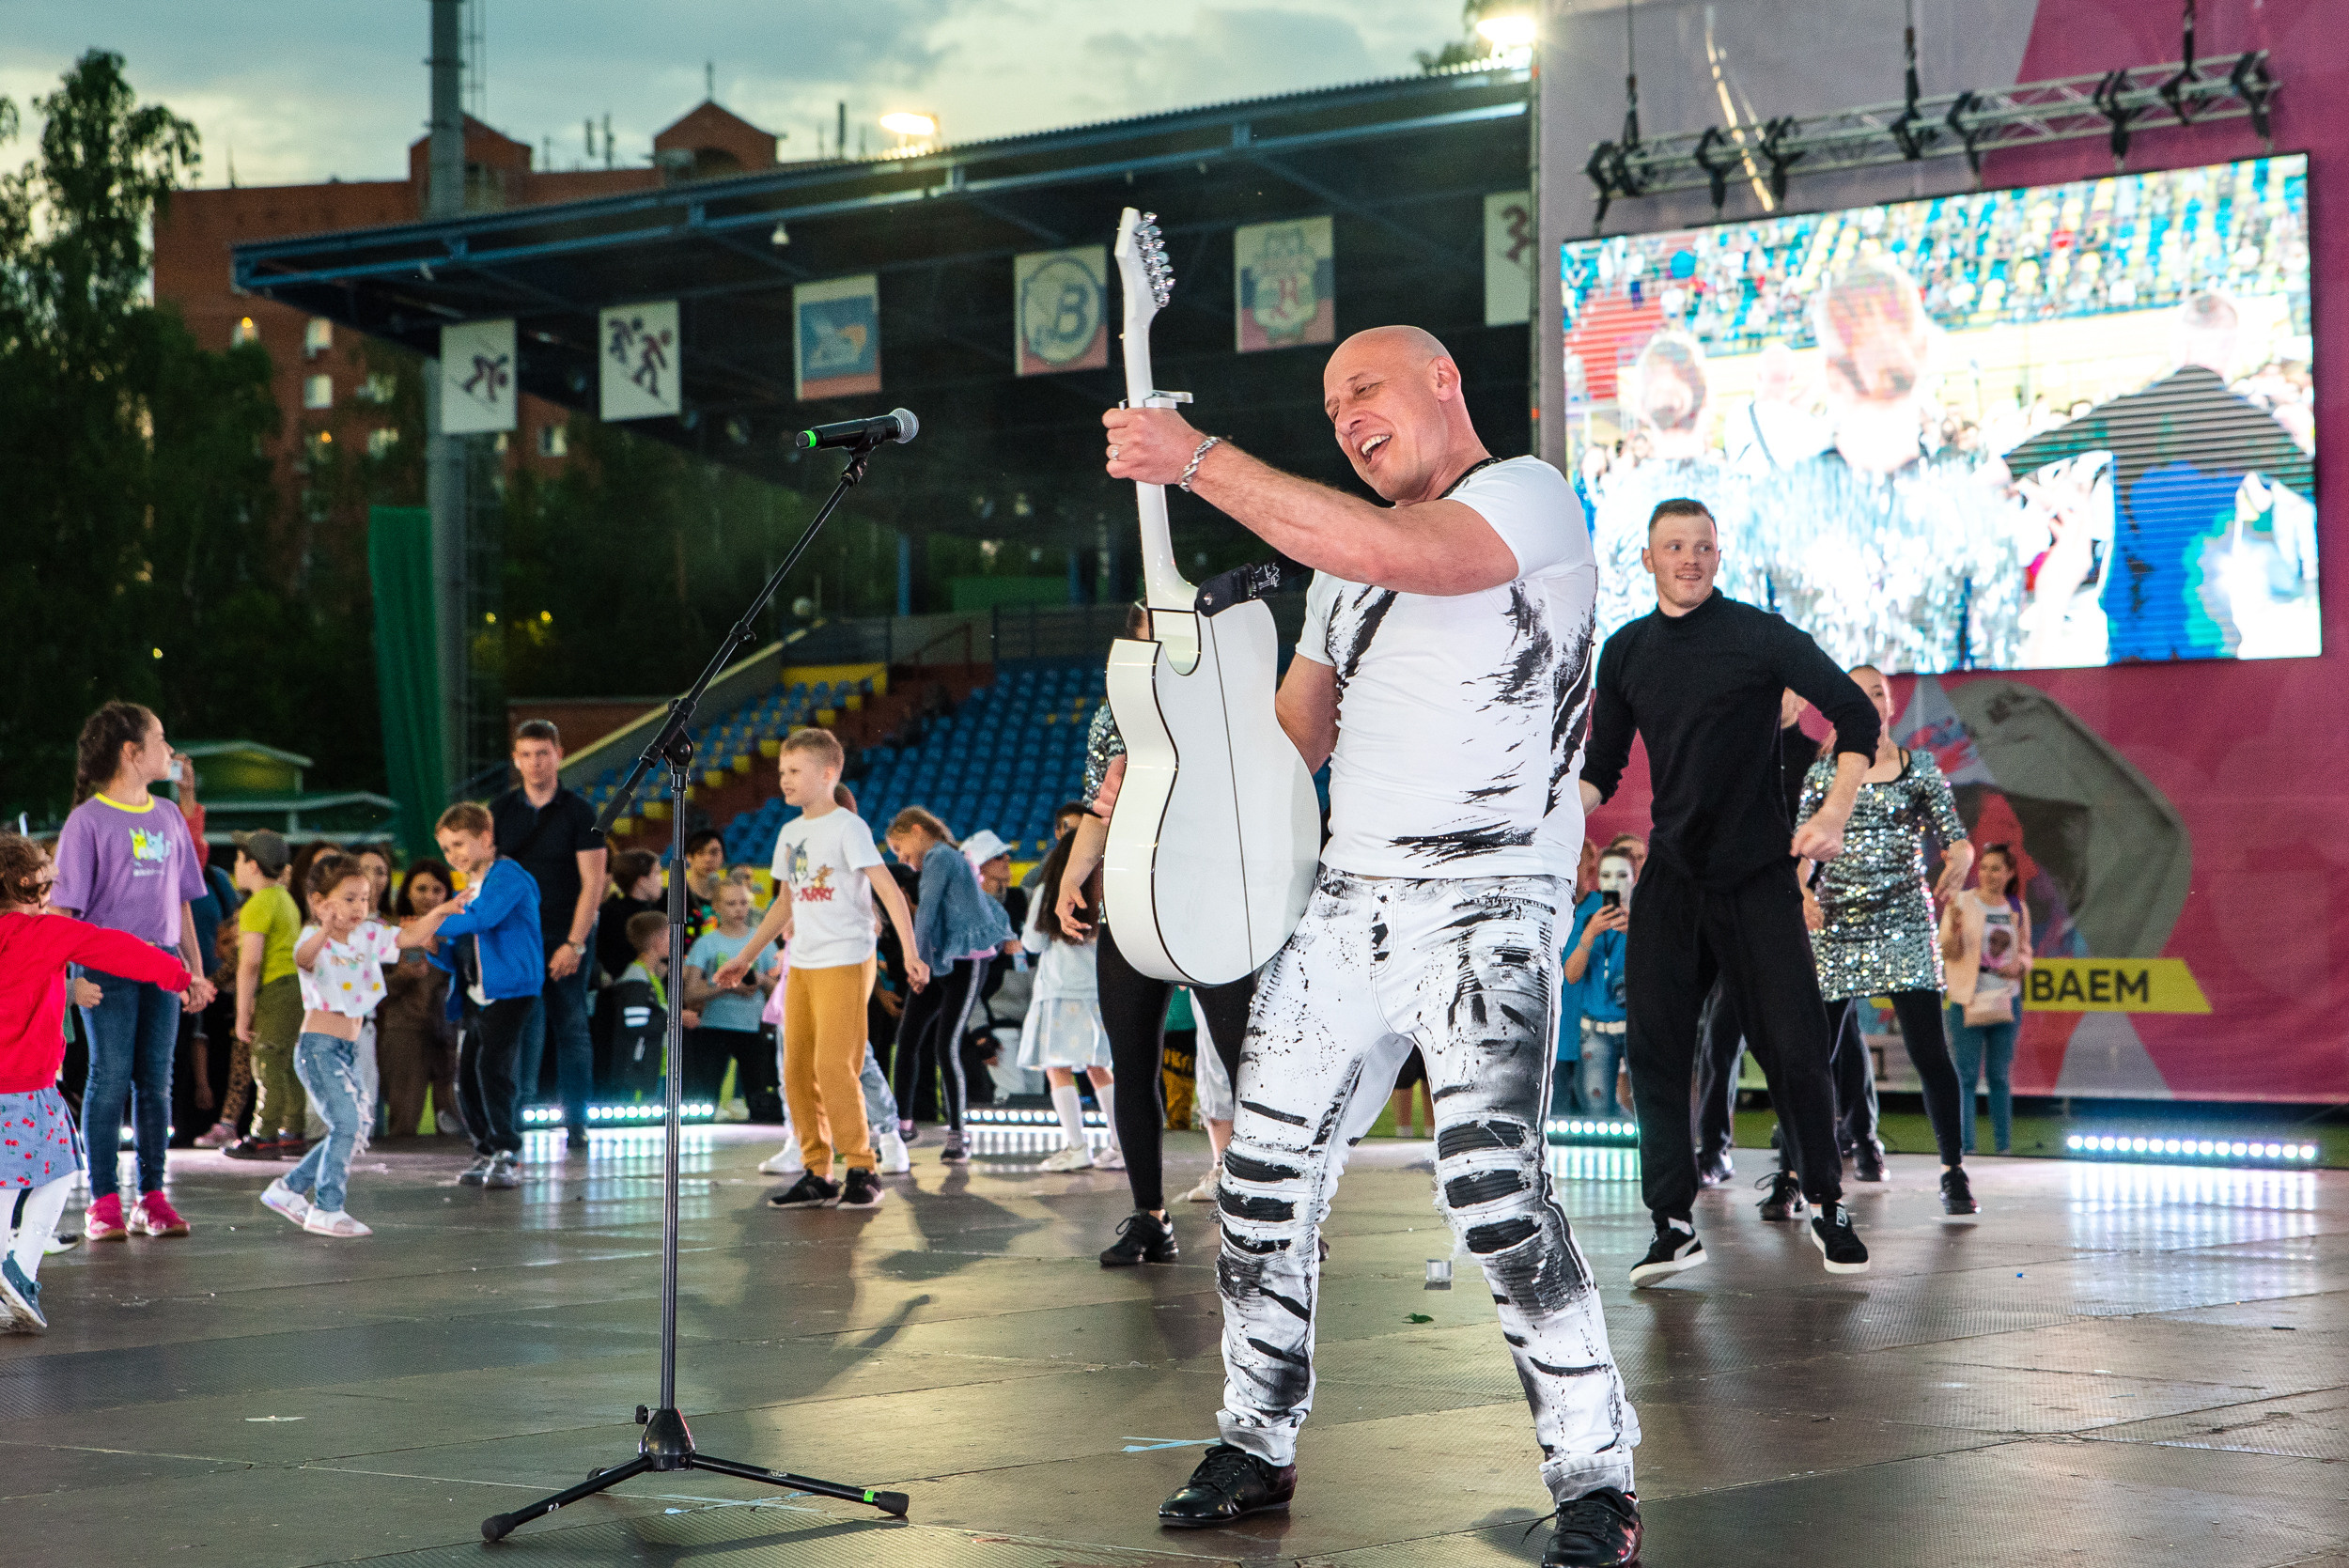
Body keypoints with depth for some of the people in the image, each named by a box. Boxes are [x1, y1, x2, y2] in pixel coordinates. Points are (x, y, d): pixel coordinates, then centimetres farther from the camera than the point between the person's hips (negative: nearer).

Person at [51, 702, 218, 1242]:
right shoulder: (88, 820, -3)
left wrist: (195, 970, 15)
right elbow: (63, 908, -6)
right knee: (110, 1078, -6)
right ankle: (104, 1200, -1)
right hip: (107, 968, -5)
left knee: (157, 1081, 4)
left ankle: (153, 1197, 7)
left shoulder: (169, 818, 15)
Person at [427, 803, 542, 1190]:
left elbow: (482, 918, -24)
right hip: (474, 995, 9)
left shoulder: (508, 876, -5)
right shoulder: (466, 892, 22)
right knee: (467, 1076, 7)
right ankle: (486, 1153, 18)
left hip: (509, 990, -9)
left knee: (493, 1066, -19)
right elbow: (457, 959, 22)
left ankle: (505, 1155, -17)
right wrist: (435, 947, 2)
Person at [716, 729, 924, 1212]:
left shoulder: (847, 827, -8)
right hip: (801, 966, 8)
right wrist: (744, 958, 26)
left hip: (846, 962, -8)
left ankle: (861, 1170, -3)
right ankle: (817, 1175, 11)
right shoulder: (790, 833, 14)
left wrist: (911, 954, -22)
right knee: (797, 1070, 5)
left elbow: (889, 890, -13)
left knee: (834, 1066, -12)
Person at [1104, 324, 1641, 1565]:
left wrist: (1197, 460, -22)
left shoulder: (1530, 497, -5)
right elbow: (1288, 740, 25)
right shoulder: (1344, 554, 21)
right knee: (1266, 1170, 7)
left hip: (1484, 904, -8)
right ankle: (1258, 1445, 23)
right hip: (1344, 899, 8)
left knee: (1492, 1183, -20)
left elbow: (1392, 551, -25)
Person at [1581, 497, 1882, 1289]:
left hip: (1758, 874, -4)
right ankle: (1674, 1224, 5)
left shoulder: (1760, 636, -5)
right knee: (1655, 1047, -3)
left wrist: (1833, 816, -15)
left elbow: (1858, 716, -4)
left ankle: (1827, 1208, 15)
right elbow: (1603, 765, 15)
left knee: (1793, 1047, -3)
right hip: (1670, 875, 4)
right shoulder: (1627, 651, 10)